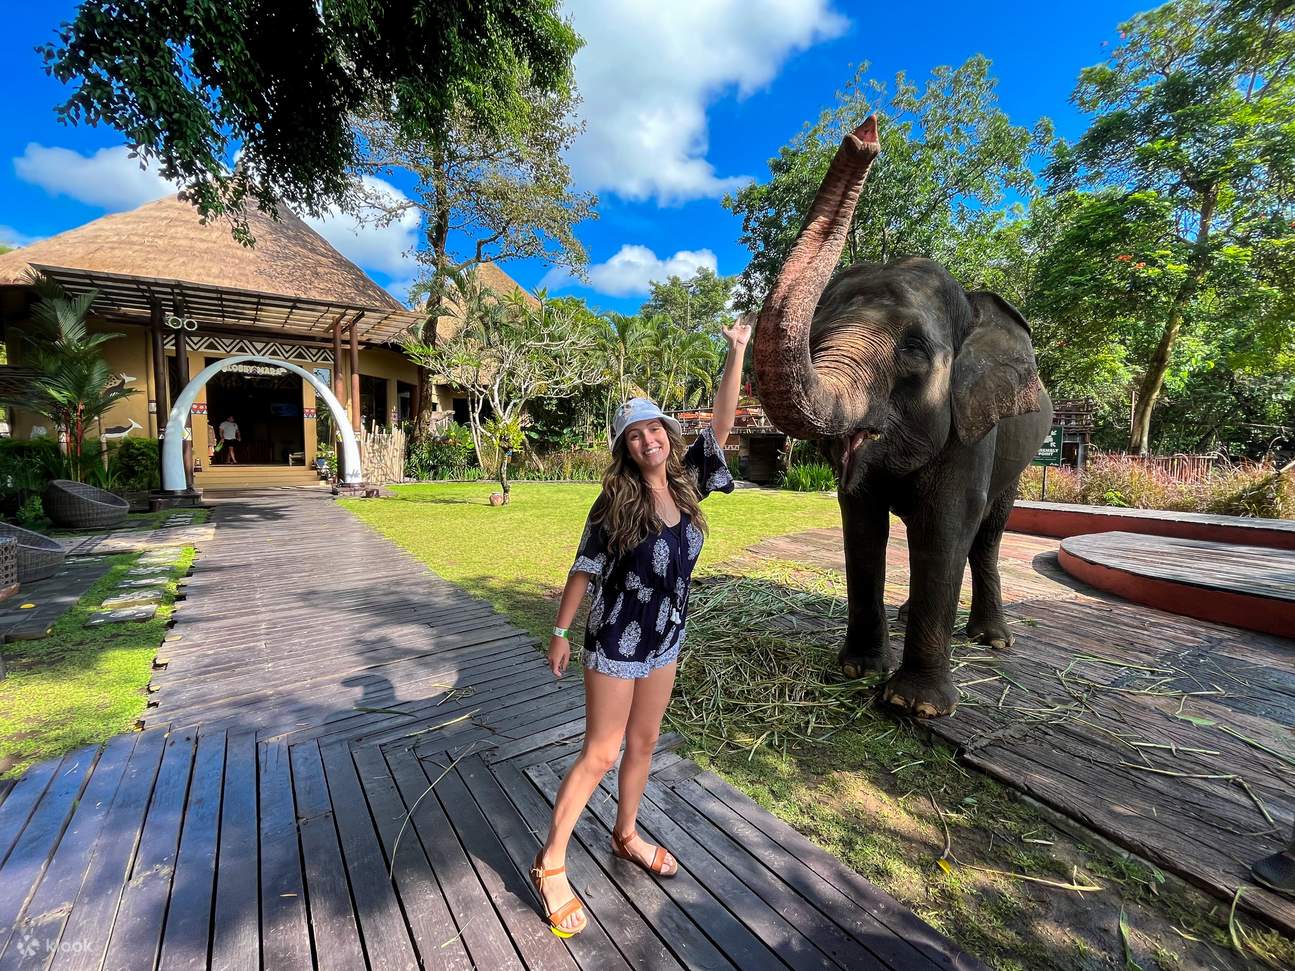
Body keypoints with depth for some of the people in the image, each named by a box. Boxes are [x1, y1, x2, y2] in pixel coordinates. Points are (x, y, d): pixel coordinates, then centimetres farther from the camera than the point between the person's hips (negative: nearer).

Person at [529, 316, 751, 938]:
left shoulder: (685, 483, -6)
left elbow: (722, 422, -8)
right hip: (615, 644, -5)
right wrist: (560, 633, -6)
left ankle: (626, 835, 43)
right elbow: (584, 570, -10)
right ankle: (550, 865, 24)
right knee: (600, 754, 5)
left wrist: (737, 350, -11)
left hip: (665, 641, 5)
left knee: (642, 744, 20)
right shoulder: (615, 503, -17)